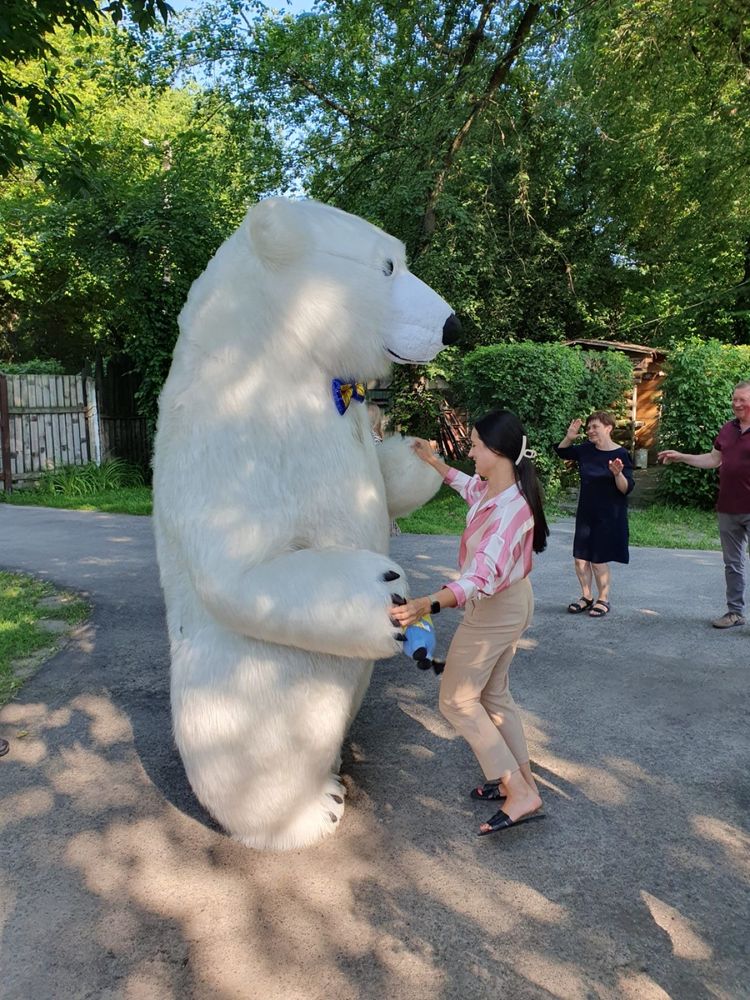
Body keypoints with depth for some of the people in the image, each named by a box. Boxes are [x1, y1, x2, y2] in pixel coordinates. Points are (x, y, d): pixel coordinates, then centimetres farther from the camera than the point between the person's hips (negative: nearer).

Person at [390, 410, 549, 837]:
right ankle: (522, 779, 33)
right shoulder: (490, 487, -4)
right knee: (494, 693, 21)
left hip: (495, 609, -10)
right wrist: (435, 461, 30)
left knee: (457, 699, 1)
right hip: (510, 600, 10)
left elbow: (483, 577, -44)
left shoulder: (510, 508, -32)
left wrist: (429, 605, -57)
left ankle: (520, 792, 4)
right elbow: (469, 485, 24)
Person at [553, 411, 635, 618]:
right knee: (580, 557, 8)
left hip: (609, 516, -5)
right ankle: (586, 596, 25)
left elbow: (626, 489, -15)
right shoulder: (586, 450, 2)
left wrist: (618, 474, -34)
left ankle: (603, 600, 19)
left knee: (599, 560, 0)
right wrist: (569, 437, -2)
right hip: (586, 513, 6)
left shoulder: (620, 455, -13)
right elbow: (562, 452, 17)